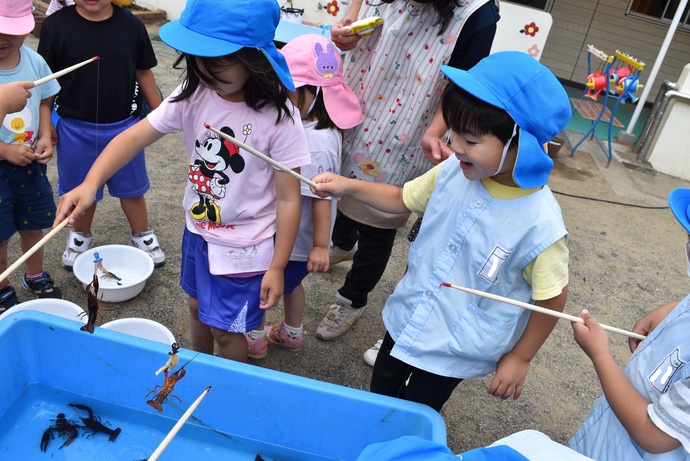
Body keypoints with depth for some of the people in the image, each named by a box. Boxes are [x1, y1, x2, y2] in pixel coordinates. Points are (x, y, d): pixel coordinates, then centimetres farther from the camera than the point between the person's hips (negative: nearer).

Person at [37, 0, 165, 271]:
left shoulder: (131, 25, -7)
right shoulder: (56, 25, -10)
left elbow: (143, 72, 5)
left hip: (123, 126, 1)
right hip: (75, 128, 0)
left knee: (131, 186, 15)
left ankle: (142, 235, 36)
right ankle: (80, 235, 41)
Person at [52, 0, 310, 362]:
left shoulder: (278, 118, -24)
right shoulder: (194, 94, -11)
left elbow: (288, 199, -19)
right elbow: (137, 135, -14)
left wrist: (277, 267, -15)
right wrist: (91, 183, -30)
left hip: (245, 247, -5)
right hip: (197, 230, 5)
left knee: (226, 330, 9)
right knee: (197, 308, 25)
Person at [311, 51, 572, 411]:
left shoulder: (541, 224, -29)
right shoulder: (453, 172, -15)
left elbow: (552, 298, -14)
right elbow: (402, 199, 4)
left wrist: (519, 358, -5)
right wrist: (349, 187, -9)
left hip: (454, 350, -5)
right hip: (405, 319, 5)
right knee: (379, 396, 26)